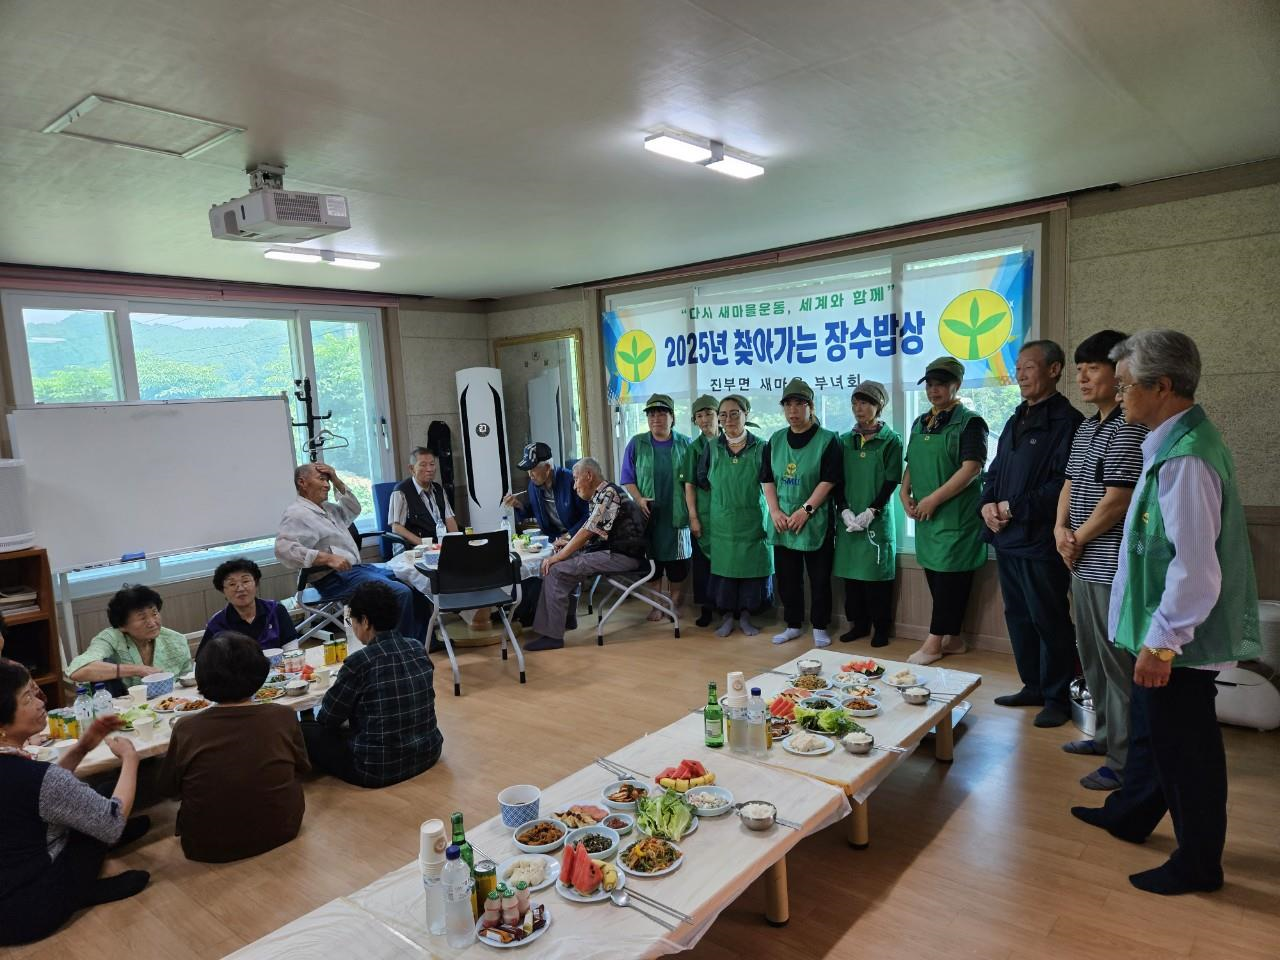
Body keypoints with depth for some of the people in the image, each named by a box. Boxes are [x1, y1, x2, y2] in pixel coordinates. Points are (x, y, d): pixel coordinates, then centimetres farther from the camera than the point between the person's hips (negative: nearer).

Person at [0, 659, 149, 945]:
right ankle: (86, 893, 19)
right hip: (29, 910, -7)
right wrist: (129, 758, -5)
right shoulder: (33, 775, -29)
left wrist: (83, 747, 3)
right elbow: (114, 822, -17)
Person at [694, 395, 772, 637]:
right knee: (723, 568, 4)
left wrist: (774, 515, -1)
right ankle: (727, 616, 18)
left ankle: (745, 615, 20)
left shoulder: (760, 447, -1)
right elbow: (702, 484, 8)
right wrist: (695, 515, 5)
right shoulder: (712, 448, 2)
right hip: (721, 523, 1)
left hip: (753, 522, -1)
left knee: (751, 568, 4)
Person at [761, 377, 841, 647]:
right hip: (782, 523, 4)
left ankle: (820, 628, 17)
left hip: (815, 523, -4)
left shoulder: (826, 440, -5)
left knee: (819, 578, 4)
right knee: (787, 577, 11)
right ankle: (793, 625, 25)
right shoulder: (775, 440, 9)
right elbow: (767, 480, 8)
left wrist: (806, 509, -17)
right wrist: (775, 511, -4)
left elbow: (828, 480, -11)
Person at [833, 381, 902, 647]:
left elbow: (892, 482, -5)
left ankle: (881, 628, 11)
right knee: (851, 572, 7)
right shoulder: (845, 441, 10)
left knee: (876, 575, -1)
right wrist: (845, 511, -7)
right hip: (848, 519, 4)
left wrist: (870, 512, -15)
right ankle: (858, 623, 19)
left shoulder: (891, 440, -1)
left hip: (877, 519, -4)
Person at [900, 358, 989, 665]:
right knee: (935, 576, 11)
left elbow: (971, 468, -17)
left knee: (949, 576, -1)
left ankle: (935, 642, 5)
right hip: (925, 516, 8)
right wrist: (905, 494, 3)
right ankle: (953, 639, 22)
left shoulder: (969, 421, -7)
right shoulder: (920, 423, 15)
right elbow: (911, 465, 21)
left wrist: (933, 499, -18)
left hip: (955, 515, -7)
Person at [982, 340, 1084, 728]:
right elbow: (995, 472, 20)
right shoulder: (1015, 422, 17)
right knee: (1018, 616, 15)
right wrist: (988, 504, 1)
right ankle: (1033, 686, 28)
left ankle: (1058, 698, 13)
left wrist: (1013, 507, -15)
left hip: (1041, 540, -8)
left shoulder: (1066, 421, -10)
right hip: (1007, 537, 9)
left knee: (1049, 620, 0)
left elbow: (1062, 483, -18)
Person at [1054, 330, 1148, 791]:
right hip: (1083, 564, 10)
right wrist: (1061, 529, 2)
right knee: (1092, 657, 19)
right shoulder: (1085, 428, 14)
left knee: (1118, 662, -1)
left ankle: (1125, 761, 11)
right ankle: (1106, 735, 35)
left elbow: (1117, 499, -20)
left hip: (1111, 567, -9)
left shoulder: (1128, 429, -15)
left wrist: (1078, 540, -9)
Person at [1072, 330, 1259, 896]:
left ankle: (1198, 865, 25)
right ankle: (1130, 814, 43)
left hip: (1178, 639, -10)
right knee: (1149, 728, 24)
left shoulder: (1186, 458, -25)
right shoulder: (1173, 443, 7)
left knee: (1184, 746, 7)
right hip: (1161, 629, 10)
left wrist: (1162, 642, -22)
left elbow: (1196, 566, -28)